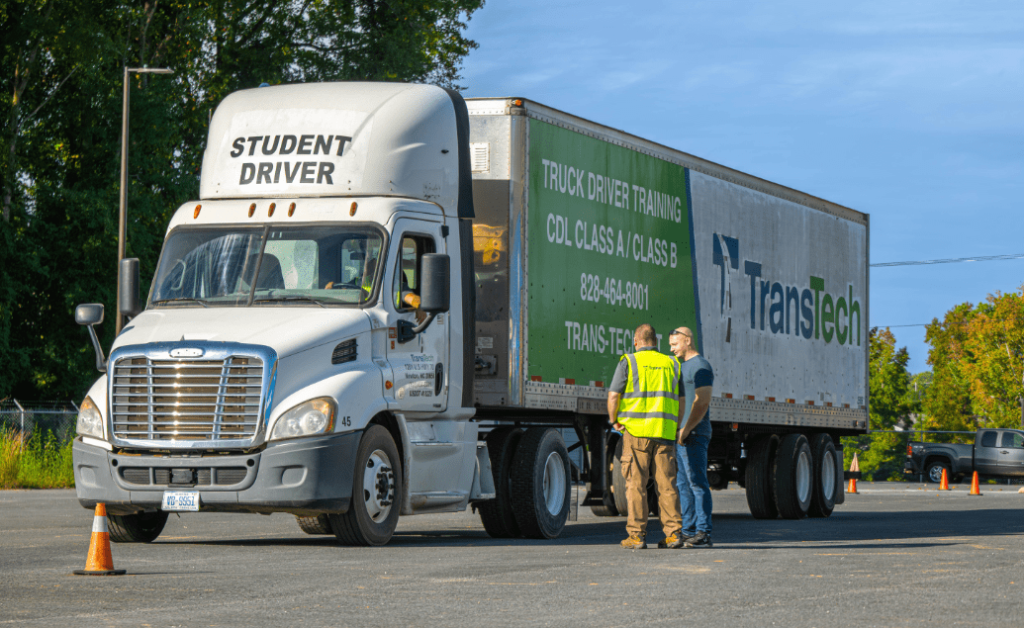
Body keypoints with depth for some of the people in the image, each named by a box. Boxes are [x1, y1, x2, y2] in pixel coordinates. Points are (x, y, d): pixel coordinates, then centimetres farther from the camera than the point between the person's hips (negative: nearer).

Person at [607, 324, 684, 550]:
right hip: (665, 433, 3)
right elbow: (680, 403, 9)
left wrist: (614, 421, 10)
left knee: (636, 483, -1)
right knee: (667, 483, 5)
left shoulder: (628, 362, 0)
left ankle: (637, 535, -3)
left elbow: (613, 396, -6)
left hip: (636, 431, -3)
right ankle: (673, 532, 1)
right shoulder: (671, 364, 11)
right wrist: (677, 428, 20)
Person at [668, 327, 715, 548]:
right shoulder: (682, 366, 22)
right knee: (683, 484, 9)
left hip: (694, 433, -10)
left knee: (697, 482, -11)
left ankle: (704, 533, -12)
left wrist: (686, 429, -22)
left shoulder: (701, 366, -8)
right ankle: (688, 531, 11)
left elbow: (702, 401, -17)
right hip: (680, 434, 10)